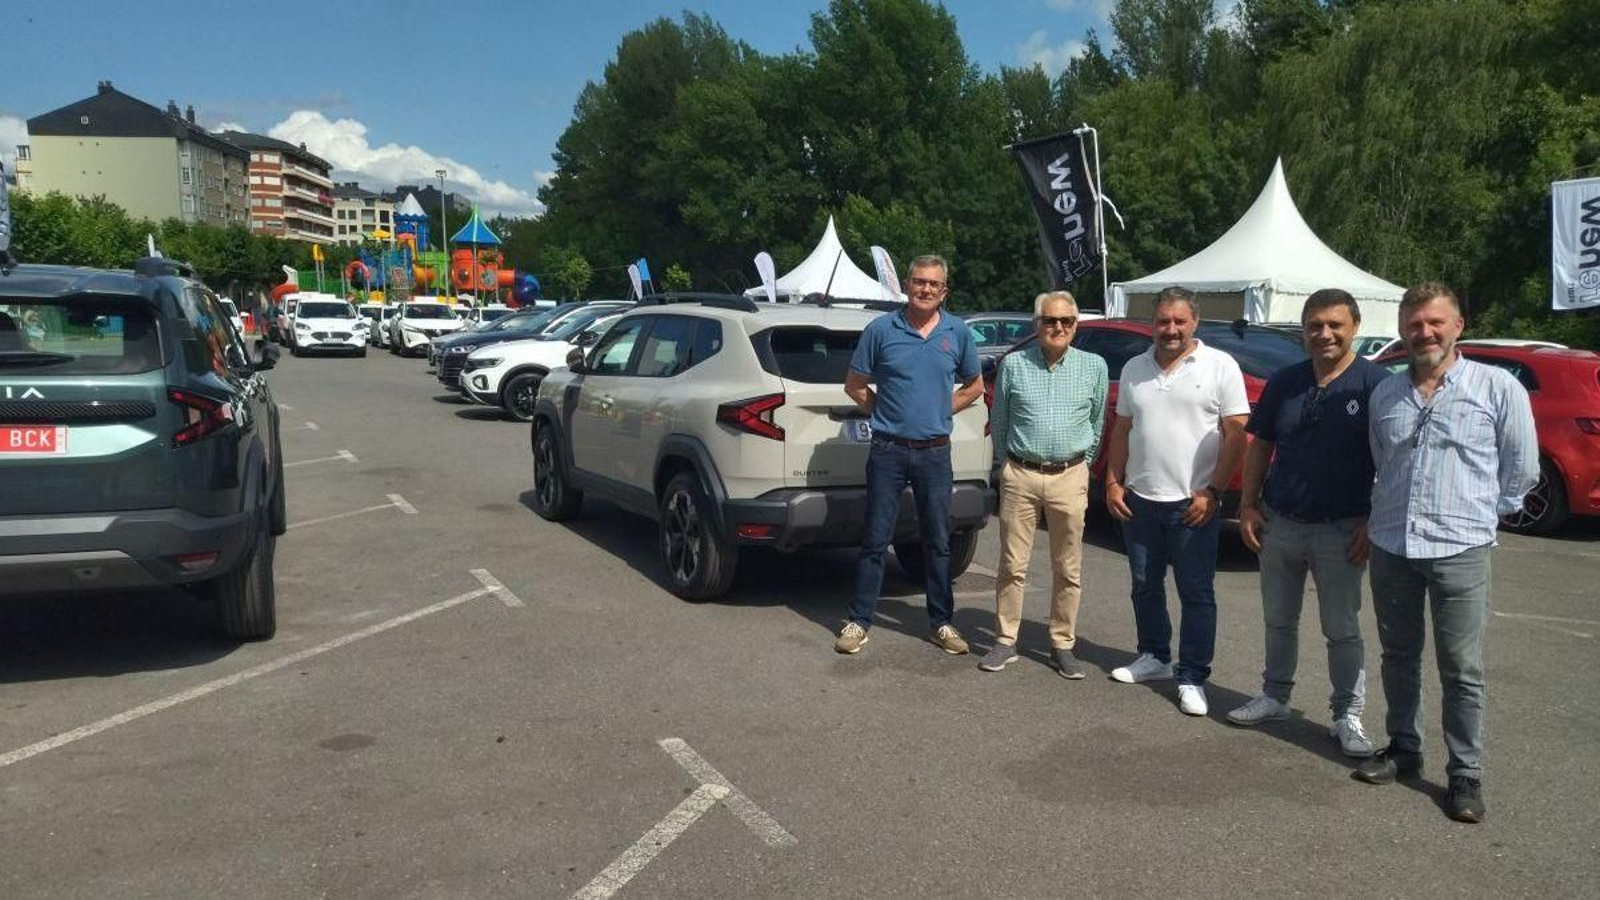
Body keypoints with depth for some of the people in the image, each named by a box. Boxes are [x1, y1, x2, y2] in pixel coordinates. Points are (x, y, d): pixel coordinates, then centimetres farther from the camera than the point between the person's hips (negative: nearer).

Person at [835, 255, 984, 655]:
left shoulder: (958, 334, 4)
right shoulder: (881, 330, -2)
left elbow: (974, 386, 16)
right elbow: (855, 385, 6)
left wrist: (941, 411, 6)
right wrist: (884, 412, 1)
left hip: (935, 453, 2)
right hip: (888, 450, -2)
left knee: (938, 542, 9)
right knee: (875, 540, 3)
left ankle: (942, 622, 21)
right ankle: (859, 621, 12)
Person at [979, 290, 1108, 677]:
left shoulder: (1094, 366, 4)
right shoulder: (1013, 364, 2)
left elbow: (1097, 423, 13)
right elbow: (999, 421, 11)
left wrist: (1082, 465, 12)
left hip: (1070, 478, 1)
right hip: (1020, 475, 0)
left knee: (1068, 570, 6)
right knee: (1012, 565, 4)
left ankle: (1063, 645, 17)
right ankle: (1005, 641, 15)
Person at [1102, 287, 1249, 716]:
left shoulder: (1220, 366, -4)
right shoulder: (1134, 369, 10)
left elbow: (1236, 434, -7)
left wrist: (1212, 491, -12)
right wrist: (1113, 482, 6)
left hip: (1193, 502, -5)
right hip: (1139, 499, 5)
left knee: (1197, 594, 0)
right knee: (1145, 586, 15)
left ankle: (1192, 678, 8)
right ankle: (1154, 657, 31)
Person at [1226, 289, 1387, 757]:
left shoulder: (1375, 383, -9)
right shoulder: (1284, 382, 5)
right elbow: (1260, 446, 11)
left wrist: (1374, 524, -12)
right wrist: (1248, 505, 4)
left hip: (1341, 530, -4)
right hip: (1280, 524, 5)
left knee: (1342, 629, 6)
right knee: (1278, 620, 16)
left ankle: (1348, 715, 17)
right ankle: (1275, 695, 31)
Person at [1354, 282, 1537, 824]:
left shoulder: (1498, 388, -4)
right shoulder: (1386, 393, 9)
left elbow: (1521, 468, 3)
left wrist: (1480, 513, 9)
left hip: (1459, 550, -4)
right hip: (1390, 546, 4)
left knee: (1462, 670, 2)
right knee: (1399, 656, 15)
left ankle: (1466, 774, 13)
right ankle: (1403, 749, 29)